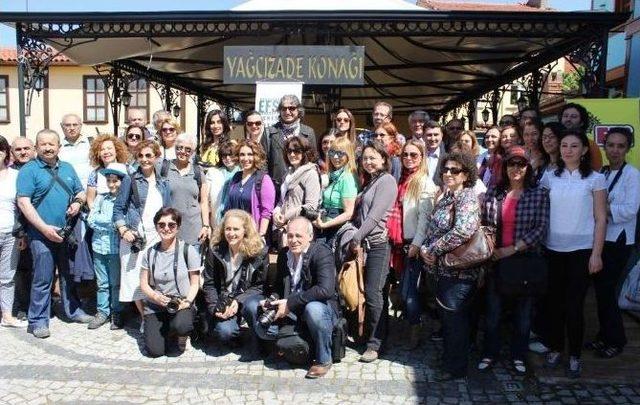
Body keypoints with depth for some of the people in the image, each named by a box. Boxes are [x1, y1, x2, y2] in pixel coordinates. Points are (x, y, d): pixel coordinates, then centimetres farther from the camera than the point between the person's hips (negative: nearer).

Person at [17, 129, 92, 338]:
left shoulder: (67, 168, 12)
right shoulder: (28, 170, -6)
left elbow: (80, 192, 20)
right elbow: (23, 202, -13)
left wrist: (78, 202, -4)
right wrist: (45, 228, -19)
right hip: (42, 235, -5)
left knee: (69, 275, 15)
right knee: (43, 279, -1)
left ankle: (73, 310, 29)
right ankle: (37, 321, 11)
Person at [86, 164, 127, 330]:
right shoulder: (101, 198, 7)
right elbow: (90, 220, 1)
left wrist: (101, 220, -6)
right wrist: (112, 224, -9)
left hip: (116, 247, -4)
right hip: (99, 247, 4)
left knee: (116, 283, 6)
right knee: (102, 283, 12)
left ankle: (117, 313, 19)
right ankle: (102, 312, 23)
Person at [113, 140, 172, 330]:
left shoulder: (163, 183, 13)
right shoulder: (130, 180, 3)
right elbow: (118, 209, 2)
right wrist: (124, 231, -10)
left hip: (157, 236, 2)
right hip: (134, 237, -2)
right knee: (135, 278, 0)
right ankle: (145, 319, 14)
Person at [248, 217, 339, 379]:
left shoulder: (322, 253, -16)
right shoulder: (283, 254, 6)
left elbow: (325, 290, -29)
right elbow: (278, 285, 16)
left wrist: (290, 302, -27)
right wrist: (273, 300, -8)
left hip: (321, 309, -6)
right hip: (291, 313, 6)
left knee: (313, 308, -39)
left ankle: (323, 360, -16)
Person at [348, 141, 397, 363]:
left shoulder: (387, 180, -5)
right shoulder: (369, 182, 22)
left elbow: (375, 215, -13)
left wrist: (357, 239, -12)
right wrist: (355, 239, 8)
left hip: (378, 243, -7)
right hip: (365, 244, 7)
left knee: (373, 293, -8)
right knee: (374, 294, 9)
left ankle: (374, 344, -1)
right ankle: (369, 335, 15)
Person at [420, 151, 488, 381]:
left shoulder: (467, 198, -13)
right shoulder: (444, 197, 13)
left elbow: (463, 231, -28)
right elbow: (432, 229, 15)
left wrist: (432, 250, -21)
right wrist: (425, 249, -5)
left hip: (459, 270, -8)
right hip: (442, 268, 8)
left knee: (455, 317, 2)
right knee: (446, 315, 18)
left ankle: (456, 368, 17)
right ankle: (449, 359, 33)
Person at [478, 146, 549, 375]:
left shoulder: (540, 195, -3)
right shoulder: (493, 193, 3)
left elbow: (541, 230, -9)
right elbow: (483, 225, 6)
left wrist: (512, 249, -14)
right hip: (496, 259, 2)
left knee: (523, 311, 10)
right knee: (493, 309, 9)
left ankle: (519, 356, 27)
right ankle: (490, 354, 24)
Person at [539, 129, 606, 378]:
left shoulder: (595, 179, -1)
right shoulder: (550, 177, 5)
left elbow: (600, 219, -2)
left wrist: (596, 253, -6)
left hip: (581, 250, -2)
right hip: (553, 249, 2)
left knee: (574, 304, -1)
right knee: (554, 301, 8)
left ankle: (575, 356, 15)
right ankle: (555, 348, 24)